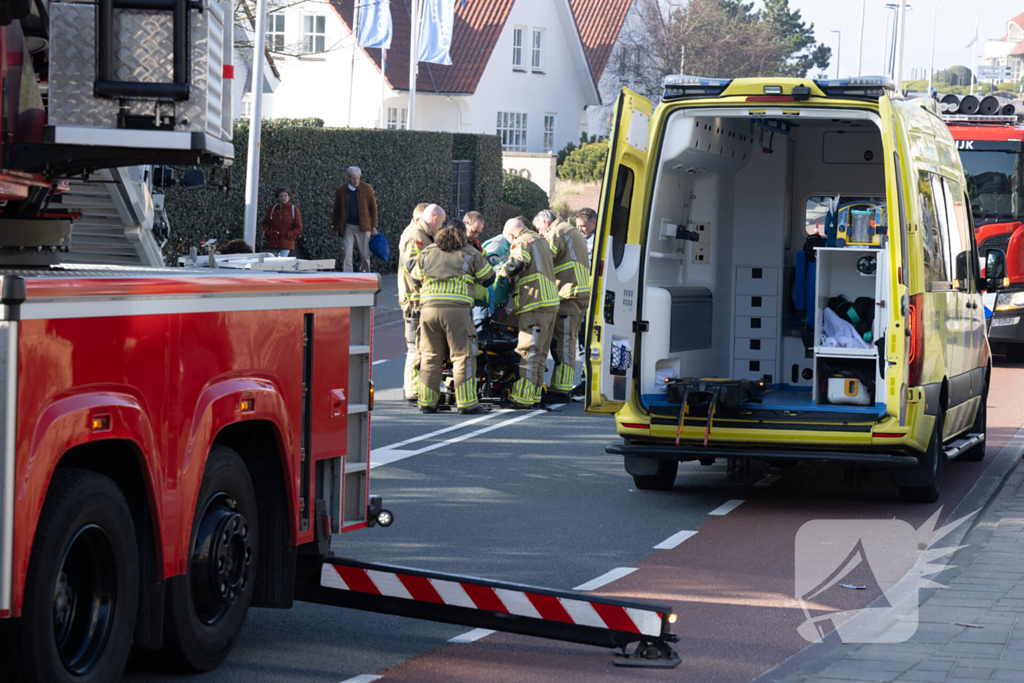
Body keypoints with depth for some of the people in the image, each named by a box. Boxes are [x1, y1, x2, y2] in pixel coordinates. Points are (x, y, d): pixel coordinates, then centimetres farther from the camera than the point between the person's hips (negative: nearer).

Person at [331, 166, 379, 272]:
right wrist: (334, 228, 12)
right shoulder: (341, 191, 2)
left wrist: (374, 226, -2)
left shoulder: (367, 189, 0)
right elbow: (337, 210, 10)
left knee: (365, 255, 5)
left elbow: (373, 208, 3)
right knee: (347, 254, -6)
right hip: (348, 227, 0)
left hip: (363, 227, 0)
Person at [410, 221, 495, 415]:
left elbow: (416, 279, 23)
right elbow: (488, 279, 15)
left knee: (430, 356, 10)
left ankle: (427, 402, 12)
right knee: (463, 355, 1)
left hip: (428, 308, 4)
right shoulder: (470, 253, 9)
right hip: (456, 310, -4)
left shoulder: (427, 253, 17)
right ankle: (466, 403, -3)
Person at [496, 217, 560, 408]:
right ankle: (534, 394, 15)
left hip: (535, 306, -9)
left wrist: (502, 272, -3)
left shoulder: (521, 243, -5)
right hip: (550, 304, 9)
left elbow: (516, 266, -22)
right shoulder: (541, 240, 23)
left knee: (528, 352, -11)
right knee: (539, 353, 12)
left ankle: (523, 397, -15)